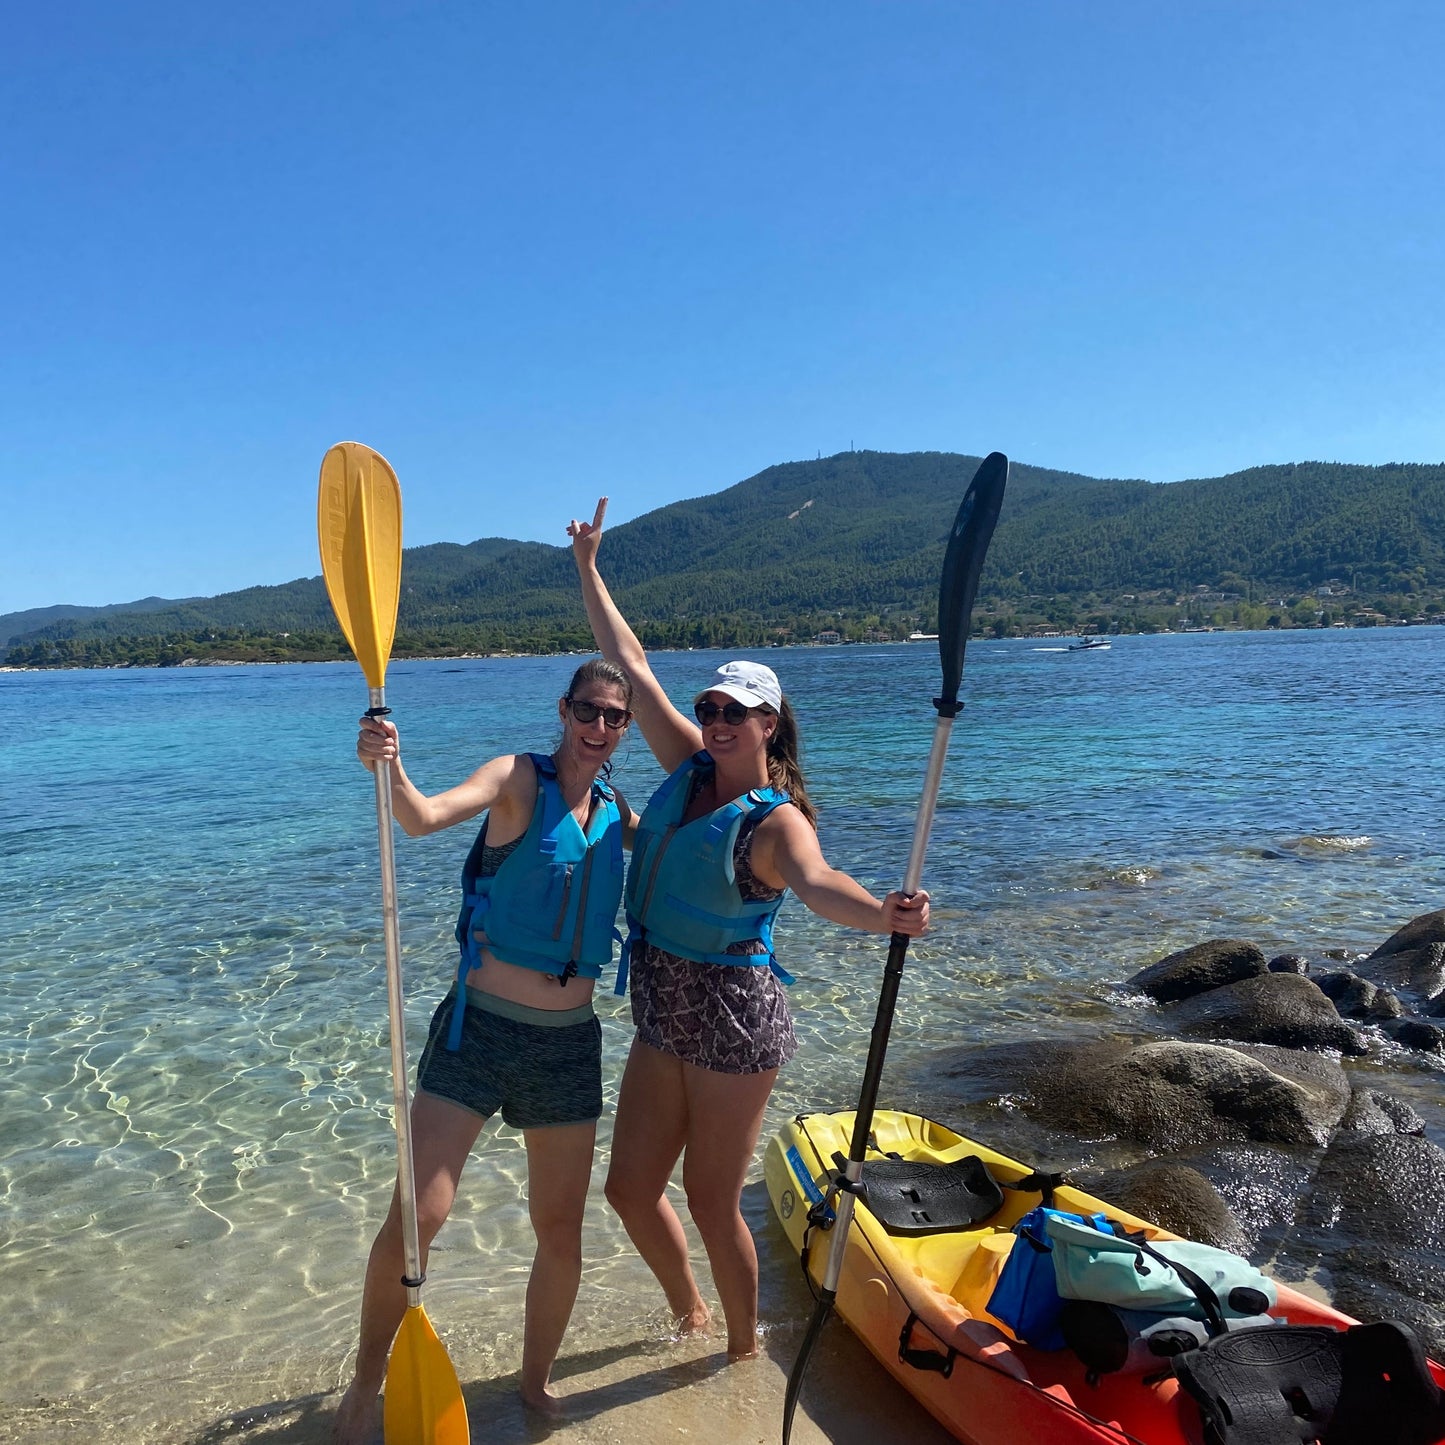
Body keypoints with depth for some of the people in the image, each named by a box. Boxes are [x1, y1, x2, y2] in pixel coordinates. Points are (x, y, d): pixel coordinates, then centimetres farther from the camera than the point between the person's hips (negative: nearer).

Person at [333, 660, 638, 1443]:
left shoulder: (615, 811, 7)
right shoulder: (520, 778, -8)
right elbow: (424, 816, -27)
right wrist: (390, 769, -45)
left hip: (569, 1042, 4)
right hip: (480, 1027, -4)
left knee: (561, 1230, 12)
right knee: (416, 1217, -5)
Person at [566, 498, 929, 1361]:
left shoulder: (775, 820, -18)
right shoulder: (691, 770, 1)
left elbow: (814, 881, -40)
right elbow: (631, 666, 6)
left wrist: (880, 914, -61)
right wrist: (588, 569, 10)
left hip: (734, 1018, -7)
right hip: (665, 1016, 7)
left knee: (712, 1202, 6)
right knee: (631, 1186, 15)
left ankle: (745, 1347, 33)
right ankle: (688, 1312, 42)